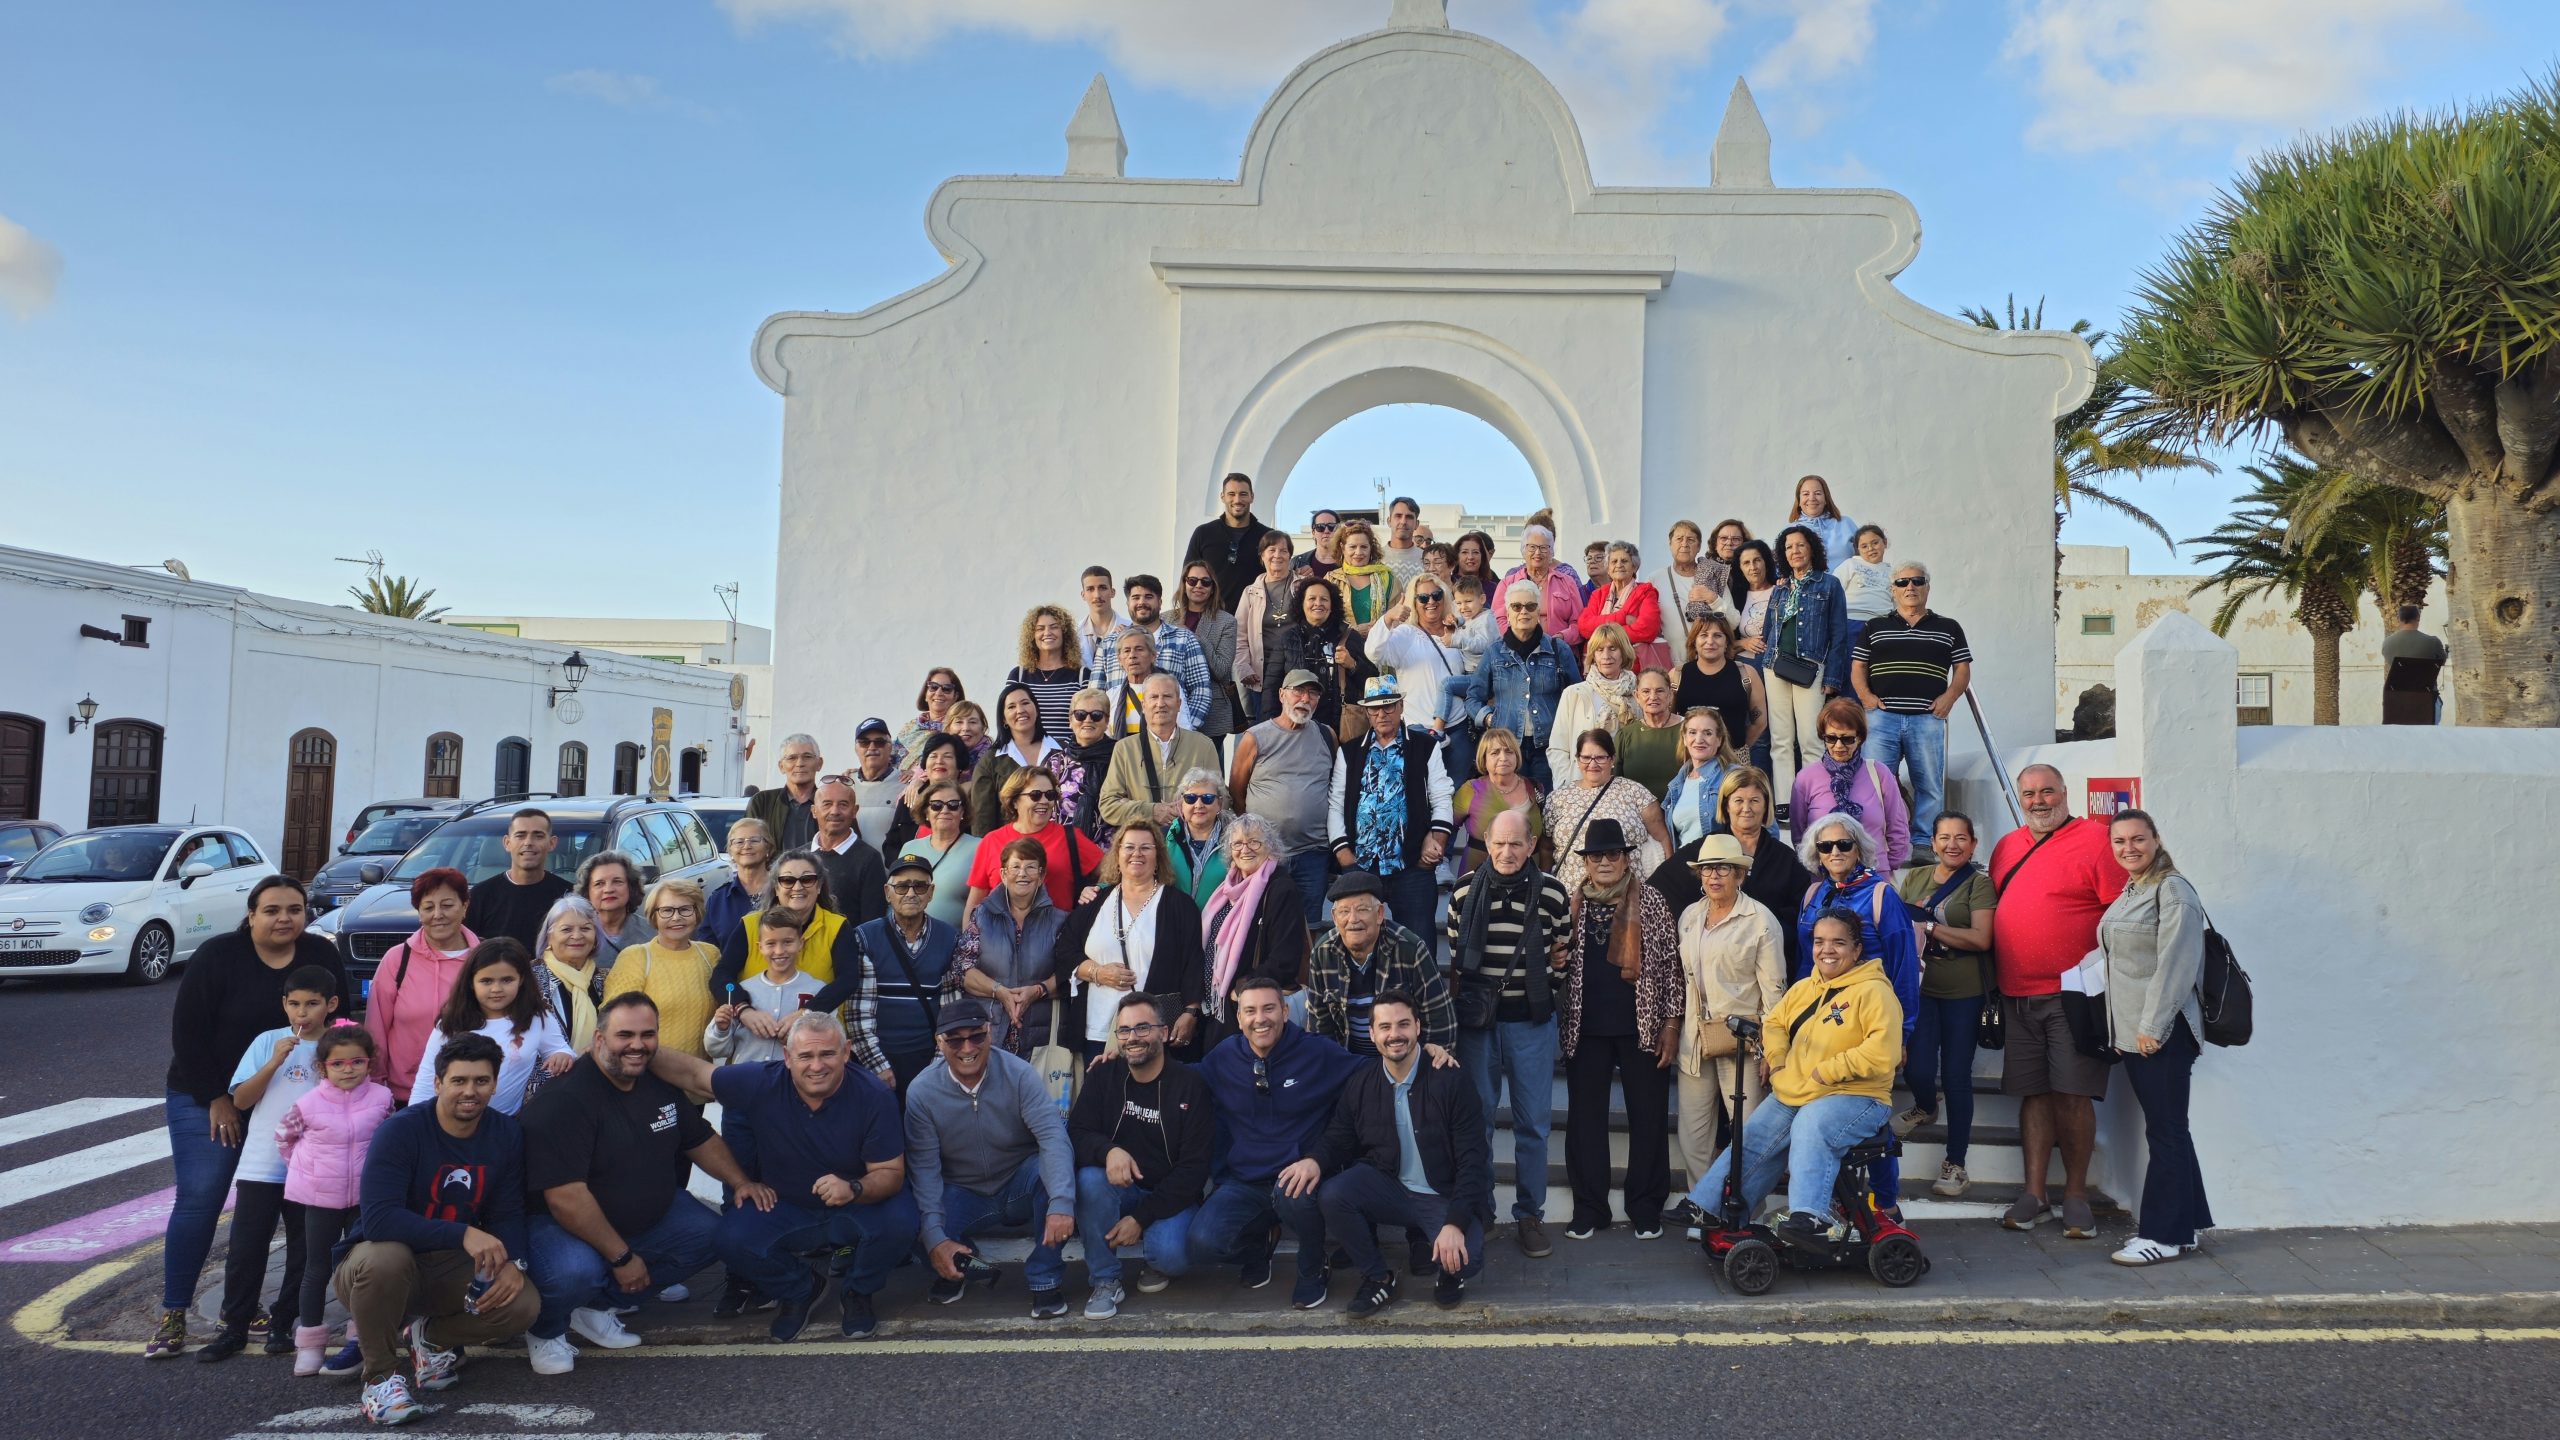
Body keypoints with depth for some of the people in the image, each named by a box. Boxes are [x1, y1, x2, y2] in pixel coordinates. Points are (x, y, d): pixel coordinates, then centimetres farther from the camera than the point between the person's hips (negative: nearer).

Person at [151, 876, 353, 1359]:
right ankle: (173, 1314, 2)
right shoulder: (218, 956, -11)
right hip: (206, 1100, -3)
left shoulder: (322, 957, -2)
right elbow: (187, 1030, -10)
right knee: (199, 1200, -8)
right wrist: (216, 1099, -12)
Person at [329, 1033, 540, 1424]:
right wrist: (463, 1235, -41)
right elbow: (378, 1219, -33)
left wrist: (513, 1262, -23)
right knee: (385, 1256, -39)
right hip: (384, 1261, -4)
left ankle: (430, 1336, 10)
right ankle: (379, 1373, -13)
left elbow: (508, 1214, -2)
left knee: (524, 1303, -21)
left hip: (451, 1268, 4)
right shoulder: (400, 1131, -21)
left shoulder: (506, 1134, -6)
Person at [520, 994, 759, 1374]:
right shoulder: (563, 1099, -24)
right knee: (575, 1271, -37)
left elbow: (702, 1139, 16)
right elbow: (565, 1198, -29)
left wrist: (741, 1181, -1)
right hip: (563, 1225, -8)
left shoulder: (661, 1084, 1)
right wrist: (622, 1257, -25)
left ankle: (597, 1306, 6)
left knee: (710, 1234, -5)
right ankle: (545, 1329, 1)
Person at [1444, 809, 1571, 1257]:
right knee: (1476, 1118, 8)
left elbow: (1567, 950, 11)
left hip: (1531, 1022, 0)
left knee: (1533, 1123, 4)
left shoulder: (1552, 892, -3)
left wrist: (1547, 988, 0)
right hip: (1476, 1019, 1)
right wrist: (1456, 1006, 4)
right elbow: (1454, 954, 9)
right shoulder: (1465, 889, -1)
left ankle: (1530, 1214, 17)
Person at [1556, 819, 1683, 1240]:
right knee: (1585, 1117, 6)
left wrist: (1672, 1023, -3)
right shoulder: (1570, 903, 6)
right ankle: (1589, 1209, 15)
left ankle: (1646, 1210, 16)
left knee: (1648, 1117, 4)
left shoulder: (1651, 901, 1)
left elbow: (1671, 963, 1)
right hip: (1586, 1028, 2)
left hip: (1643, 1027, -2)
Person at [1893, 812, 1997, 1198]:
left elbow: (1981, 938, -14)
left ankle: (1955, 1165, 14)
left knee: (1956, 1076, 1)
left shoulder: (1979, 884, -3)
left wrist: (1928, 926, -15)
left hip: (1963, 993, -2)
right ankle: (1925, 1108, 32)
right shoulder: (1914, 878, 9)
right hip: (1920, 988, 3)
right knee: (1918, 1067, -7)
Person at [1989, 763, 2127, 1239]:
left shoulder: (2094, 839, -4)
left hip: (2072, 994, -5)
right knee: (2033, 1093, 8)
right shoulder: (2006, 847, 14)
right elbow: (1992, 916, 21)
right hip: (2017, 997, 5)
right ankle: (2034, 1194, 13)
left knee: (2073, 1093, -2)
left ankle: (2076, 1194, 10)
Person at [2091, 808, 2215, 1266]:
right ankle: (2188, 1223, 23)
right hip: (2133, 1030, 9)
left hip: (2163, 1033, -9)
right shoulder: (2128, 892, 16)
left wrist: (2153, 1026, -19)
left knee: (2165, 1130, -3)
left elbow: (2176, 963, -18)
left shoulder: (2172, 890, -12)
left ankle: (2163, 1235, 2)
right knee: (2164, 1129, 14)